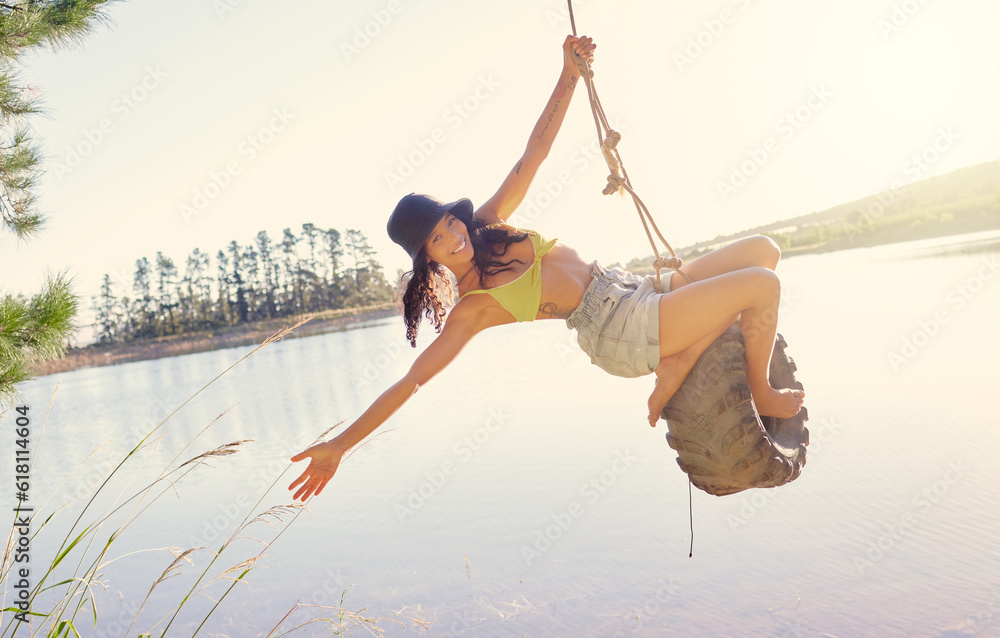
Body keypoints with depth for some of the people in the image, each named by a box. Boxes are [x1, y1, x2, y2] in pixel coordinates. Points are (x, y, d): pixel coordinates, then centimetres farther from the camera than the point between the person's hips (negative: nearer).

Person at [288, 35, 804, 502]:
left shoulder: (487, 223, 6)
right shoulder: (470, 309, -11)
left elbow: (534, 153, 3)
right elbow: (413, 379, -15)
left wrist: (569, 77, -8)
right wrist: (341, 443, -20)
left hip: (636, 294, 8)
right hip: (621, 330, -8)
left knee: (763, 250, 7)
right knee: (762, 285, -12)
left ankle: (675, 371, 0)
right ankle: (762, 395, 13)